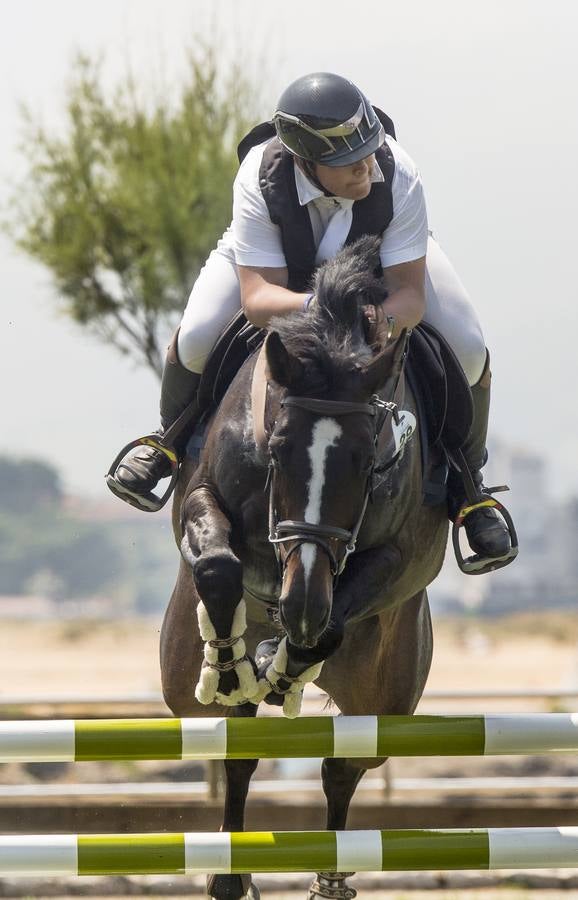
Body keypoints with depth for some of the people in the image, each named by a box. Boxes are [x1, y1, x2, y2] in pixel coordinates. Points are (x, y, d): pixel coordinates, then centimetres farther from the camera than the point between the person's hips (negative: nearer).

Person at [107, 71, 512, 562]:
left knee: (468, 350, -18)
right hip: (271, 253, -1)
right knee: (196, 339, -24)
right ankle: (171, 443, 11)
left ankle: (465, 481, 10)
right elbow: (257, 295, -41)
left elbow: (409, 290, -35)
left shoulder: (398, 176, -40)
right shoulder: (259, 181, -41)